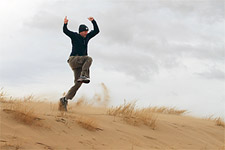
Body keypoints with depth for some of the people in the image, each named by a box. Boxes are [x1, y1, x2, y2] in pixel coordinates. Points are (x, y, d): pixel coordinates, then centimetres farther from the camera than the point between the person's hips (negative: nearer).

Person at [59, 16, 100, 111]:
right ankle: (84, 75, -37)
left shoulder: (87, 37, 16)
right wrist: (65, 24, -31)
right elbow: (65, 31, -13)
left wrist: (93, 21, 3)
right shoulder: (74, 36, 1)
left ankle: (64, 100, -1)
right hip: (74, 59, -6)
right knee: (89, 58, -30)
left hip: (80, 63, 6)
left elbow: (96, 31, 16)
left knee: (78, 83, -3)